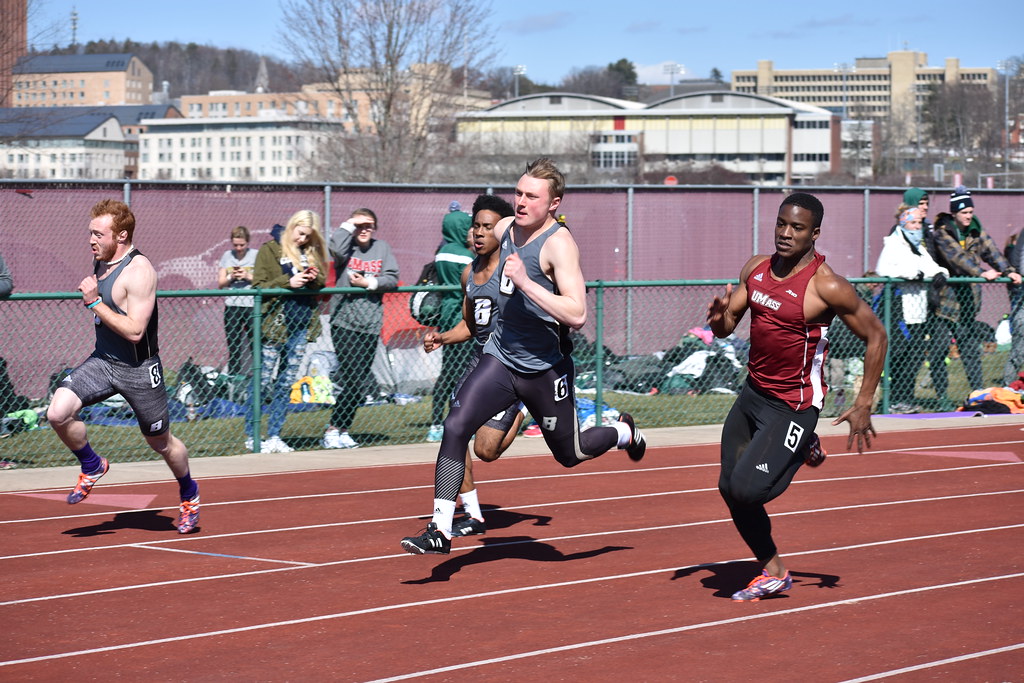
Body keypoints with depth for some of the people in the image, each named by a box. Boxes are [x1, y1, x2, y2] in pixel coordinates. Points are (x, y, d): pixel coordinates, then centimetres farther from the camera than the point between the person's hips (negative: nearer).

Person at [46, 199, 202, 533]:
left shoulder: (138, 271, -21)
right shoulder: (100, 262, 4)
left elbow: (135, 330, -28)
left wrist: (94, 302, -26)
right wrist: (91, 300, 7)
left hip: (139, 368, -7)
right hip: (102, 360, 7)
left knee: (161, 442, 11)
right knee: (57, 413, -17)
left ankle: (189, 495, 38)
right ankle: (92, 466, 9)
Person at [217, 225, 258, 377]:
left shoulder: (256, 256, 1)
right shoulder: (227, 256, 10)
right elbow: (220, 283, 10)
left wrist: (248, 277, -14)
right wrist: (231, 277, -8)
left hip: (252, 306, -3)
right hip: (232, 307, 3)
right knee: (233, 346, 6)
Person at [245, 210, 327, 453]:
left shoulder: (312, 254, 15)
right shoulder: (270, 250, 0)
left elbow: (322, 288, 18)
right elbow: (259, 286, -7)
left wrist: (315, 280, -5)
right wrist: (288, 282, -19)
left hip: (302, 324, 5)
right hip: (275, 323, -5)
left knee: (287, 383, 7)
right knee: (263, 381, -4)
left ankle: (274, 436, 12)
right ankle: (251, 436, 3)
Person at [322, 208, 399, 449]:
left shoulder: (382, 248, 12)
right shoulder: (346, 246, 3)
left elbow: (392, 279, 4)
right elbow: (336, 249, -21)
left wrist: (368, 283, -8)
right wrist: (349, 225, -8)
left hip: (371, 325, 4)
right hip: (344, 322, -4)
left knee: (360, 382, 5)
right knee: (352, 377, -12)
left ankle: (341, 429, 15)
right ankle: (333, 430, -5)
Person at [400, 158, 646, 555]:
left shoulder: (559, 243, -19)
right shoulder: (504, 229, 2)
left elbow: (576, 315, -29)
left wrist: (525, 282, -33)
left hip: (545, 368, -5)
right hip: (500, 356, 5)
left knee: (570, 455, 12)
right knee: (455, 426, -16)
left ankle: (623, 432, 46)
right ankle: (440, 530, -13)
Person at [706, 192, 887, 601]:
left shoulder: (826, 287, -18)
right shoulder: (756, 268, 2)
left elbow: (875, 337, -10)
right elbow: (726, 328, 10)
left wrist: (863, 406, -11)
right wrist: (719, 317, -16)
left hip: (793, 405, -7)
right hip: (752, 394, 7)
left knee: (747, 488, -18)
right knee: (730, 489, 9)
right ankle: (773, 571, 26)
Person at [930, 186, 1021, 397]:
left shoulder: (975, 231, 9)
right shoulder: (942, 233, -10)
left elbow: (991, 250, -2)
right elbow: (957, 257, -23)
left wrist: (1008, 271, -17)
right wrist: (981, 273, -34)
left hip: (968, 298, 5)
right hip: (946, 298, -5)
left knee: (971, 344, 6)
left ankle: (978, 391, 7)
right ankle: (941, 395, 4)